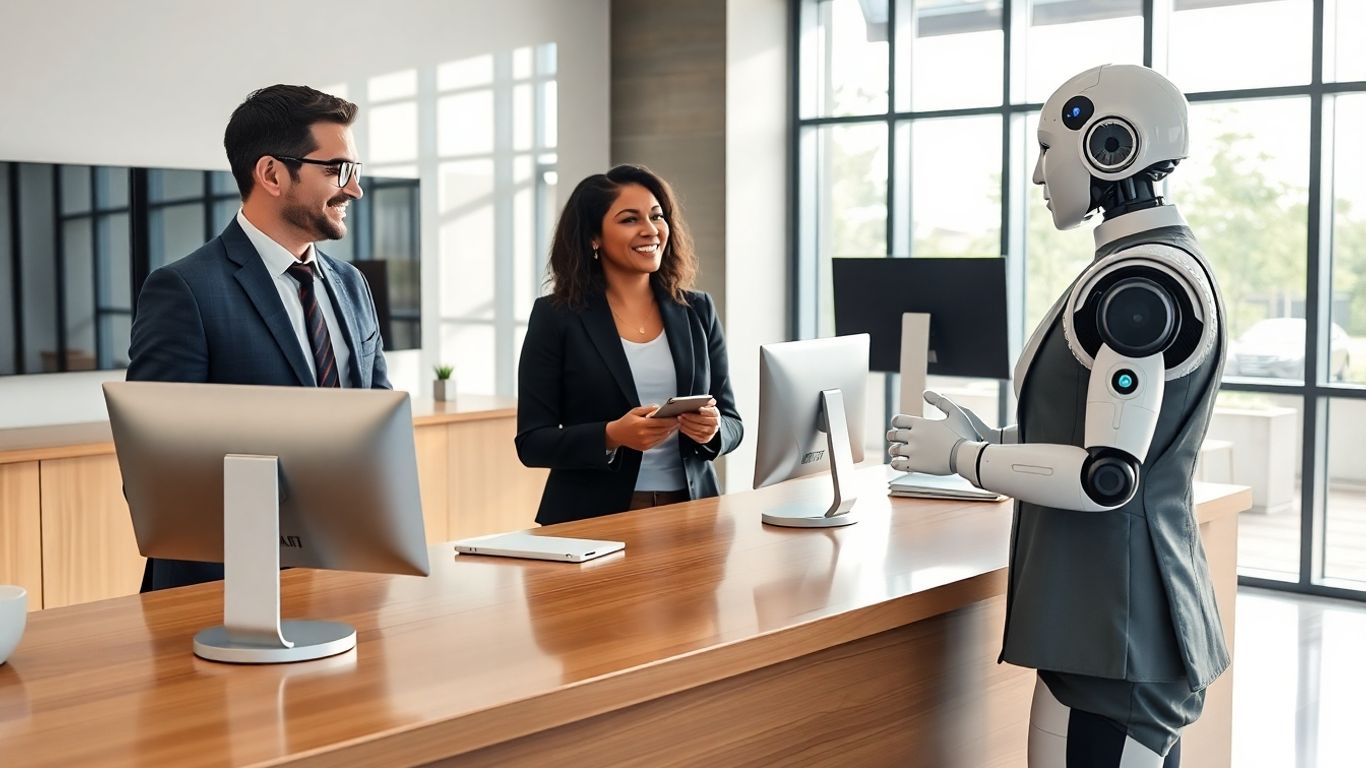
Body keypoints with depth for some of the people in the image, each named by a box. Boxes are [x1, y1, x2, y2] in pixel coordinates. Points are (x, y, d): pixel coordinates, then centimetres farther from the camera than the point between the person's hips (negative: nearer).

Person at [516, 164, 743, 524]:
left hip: (690, 512, 5)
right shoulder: (555, 316, 1)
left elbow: (731, 422, 13)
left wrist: (711, 430, -9)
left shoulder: (697, 311, 11)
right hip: (595, 521, -5)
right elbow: (532, 442, -2)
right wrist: (611, 437, -17)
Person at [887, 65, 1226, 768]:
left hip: (1114, 618, -10)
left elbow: (1108, 477, -22)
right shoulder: (1153, 265, 13)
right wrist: (986, 436, 10)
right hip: (1117, 605, 10)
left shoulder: (1141, 281, -18)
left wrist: (960, 457, -10)